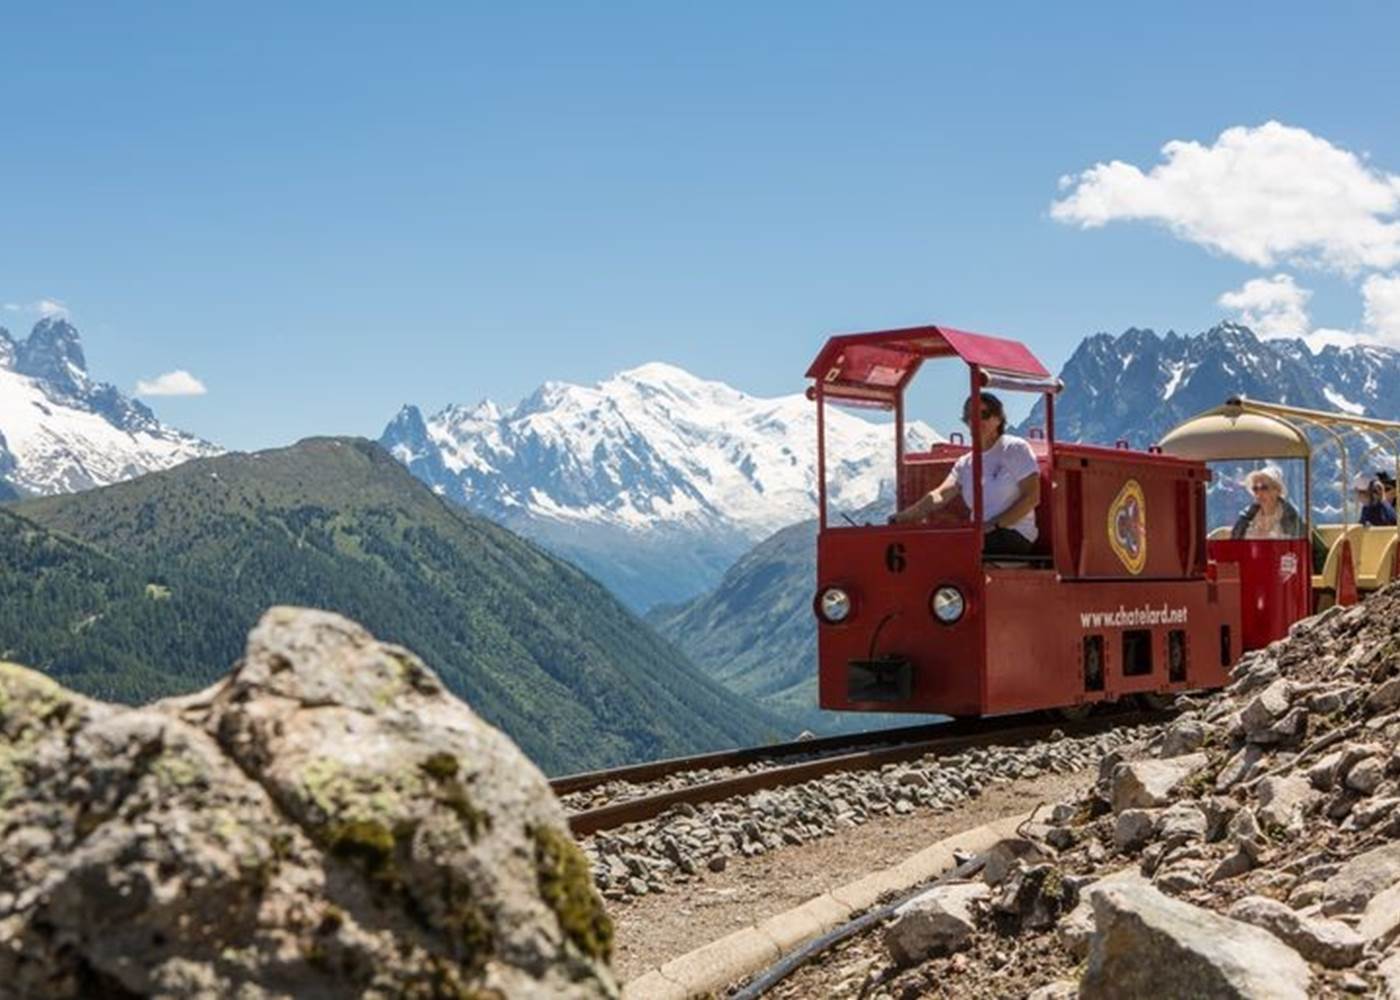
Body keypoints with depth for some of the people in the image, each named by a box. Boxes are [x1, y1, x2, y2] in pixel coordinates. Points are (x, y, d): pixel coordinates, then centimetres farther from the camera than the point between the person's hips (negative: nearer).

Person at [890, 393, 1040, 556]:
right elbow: (940, 496, 2)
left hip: (1015, 536, -5)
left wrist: (995, 524, -16)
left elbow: (1032, 497, -5)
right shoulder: (965, 463, 17)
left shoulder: (1015, 448, 2)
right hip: (980, 535, 5)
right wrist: (898, 519, -15)